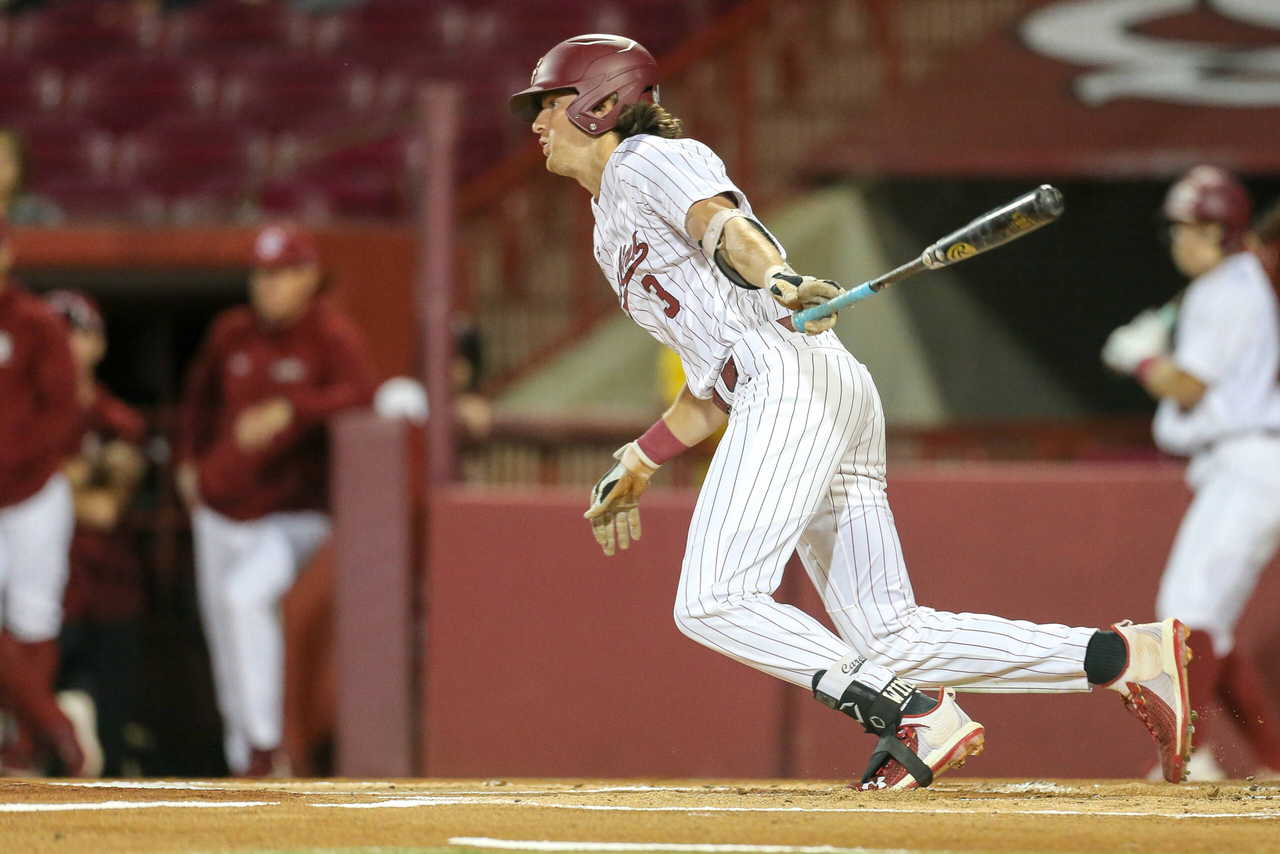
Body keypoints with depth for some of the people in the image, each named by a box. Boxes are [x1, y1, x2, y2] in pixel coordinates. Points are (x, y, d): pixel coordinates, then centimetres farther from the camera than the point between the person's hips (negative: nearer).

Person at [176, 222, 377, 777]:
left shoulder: (333, 335, -12)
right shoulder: (232, 332, 5)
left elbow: (359, 393, -30)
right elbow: (201, 392, 24)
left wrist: (288, 411, -38)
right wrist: (189, 460, 16)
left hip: (294, 515, -6)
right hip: (221, 508, 6)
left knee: (246, 596, -29)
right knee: (223, 633, 9)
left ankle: (264, 746, -24)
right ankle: (241, 758, 25)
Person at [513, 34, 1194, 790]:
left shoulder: (648, 160, 6)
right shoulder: (613, 235, 33)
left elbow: (725, 224, -18)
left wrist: (775, 276, -37)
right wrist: (635, 466, 36)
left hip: (796, 382, -9)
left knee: (713, 604, -19)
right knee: (891, 637, -2)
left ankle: (914, 716, -25)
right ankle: (1132, 657, -7)